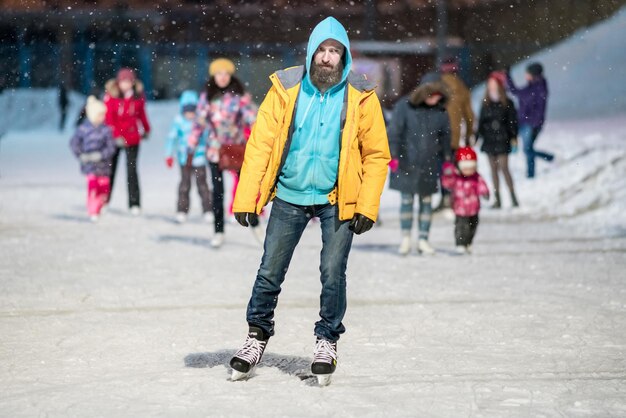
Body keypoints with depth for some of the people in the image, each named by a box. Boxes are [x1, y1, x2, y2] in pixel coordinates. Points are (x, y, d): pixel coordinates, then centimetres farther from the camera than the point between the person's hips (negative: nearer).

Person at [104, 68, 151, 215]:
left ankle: (134, 204, -4)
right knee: (110, 169, 9)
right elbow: (109, 117, -9)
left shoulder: (138, 96, 0)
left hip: (132, 137, 0)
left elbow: (142, 114, 16)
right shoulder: (111, 95, -7)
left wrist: (146, 130, 24)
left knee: (132, 169, -5)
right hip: (114, 138, 0)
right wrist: (116, 135, -17)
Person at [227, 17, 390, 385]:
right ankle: (258, 335, 24)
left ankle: (327, 341, 18)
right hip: (290, 196, 1)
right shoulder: (286, 89, -8)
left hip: (336, 199, -1)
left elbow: (376, 154, -3)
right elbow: (261, 144, -7)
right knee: (270, 271, 5)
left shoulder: (360, 96, -8)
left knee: (333, 272, -3)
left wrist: (367, 206, -9)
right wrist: (246, 199, -11)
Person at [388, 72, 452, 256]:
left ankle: (423, 239, 15)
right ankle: (406, 238, 14)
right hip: (407, 163, -3)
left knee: (427, 201, 7)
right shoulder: (404, 106, -8)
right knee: (407, 200, 2)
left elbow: (445, 137, 12)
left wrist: (447, 160, 12)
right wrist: (393, 156, -10)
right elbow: (394, 132, -6)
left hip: (430, 164, 3)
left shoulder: (440, 111, 2)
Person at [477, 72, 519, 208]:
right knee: (494, 169, 5)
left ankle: (513, 197, -5)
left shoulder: (507, 103, -2)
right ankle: (497, 199, 9)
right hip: (489, 140, 4)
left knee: (504, 168, -11)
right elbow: (481, 122, 12)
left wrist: (514, 137, -10)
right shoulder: (486, 103, 9)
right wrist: (477, 137, 9)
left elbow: (512, 121, -2)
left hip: (502, 140, -4)